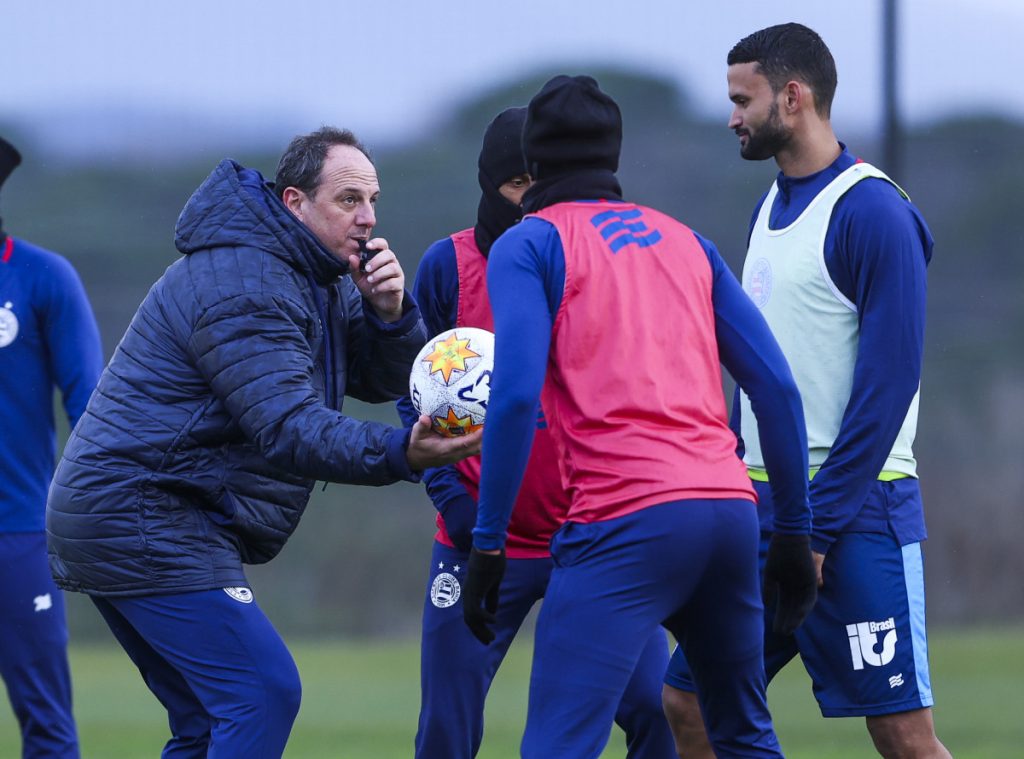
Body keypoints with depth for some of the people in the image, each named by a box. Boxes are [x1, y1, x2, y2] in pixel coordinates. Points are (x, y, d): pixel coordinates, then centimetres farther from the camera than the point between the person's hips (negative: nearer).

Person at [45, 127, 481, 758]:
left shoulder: (315, 277, 15)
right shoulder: (243, 286, -19)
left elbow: (388, 379, 12)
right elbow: (289, 426, -28)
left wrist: (390, 313, -9)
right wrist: (398, 454, -40)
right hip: (147, 522, -11)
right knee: (263, 691, -18)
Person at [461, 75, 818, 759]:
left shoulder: (528, 245, 6)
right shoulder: (685, 240, 21)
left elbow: (516, 395, -8)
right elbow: (775, 384, 15)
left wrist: (487, 544, -5)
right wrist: (795, 529, 20)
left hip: (626, 519, -6)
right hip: (730, 509, 6)